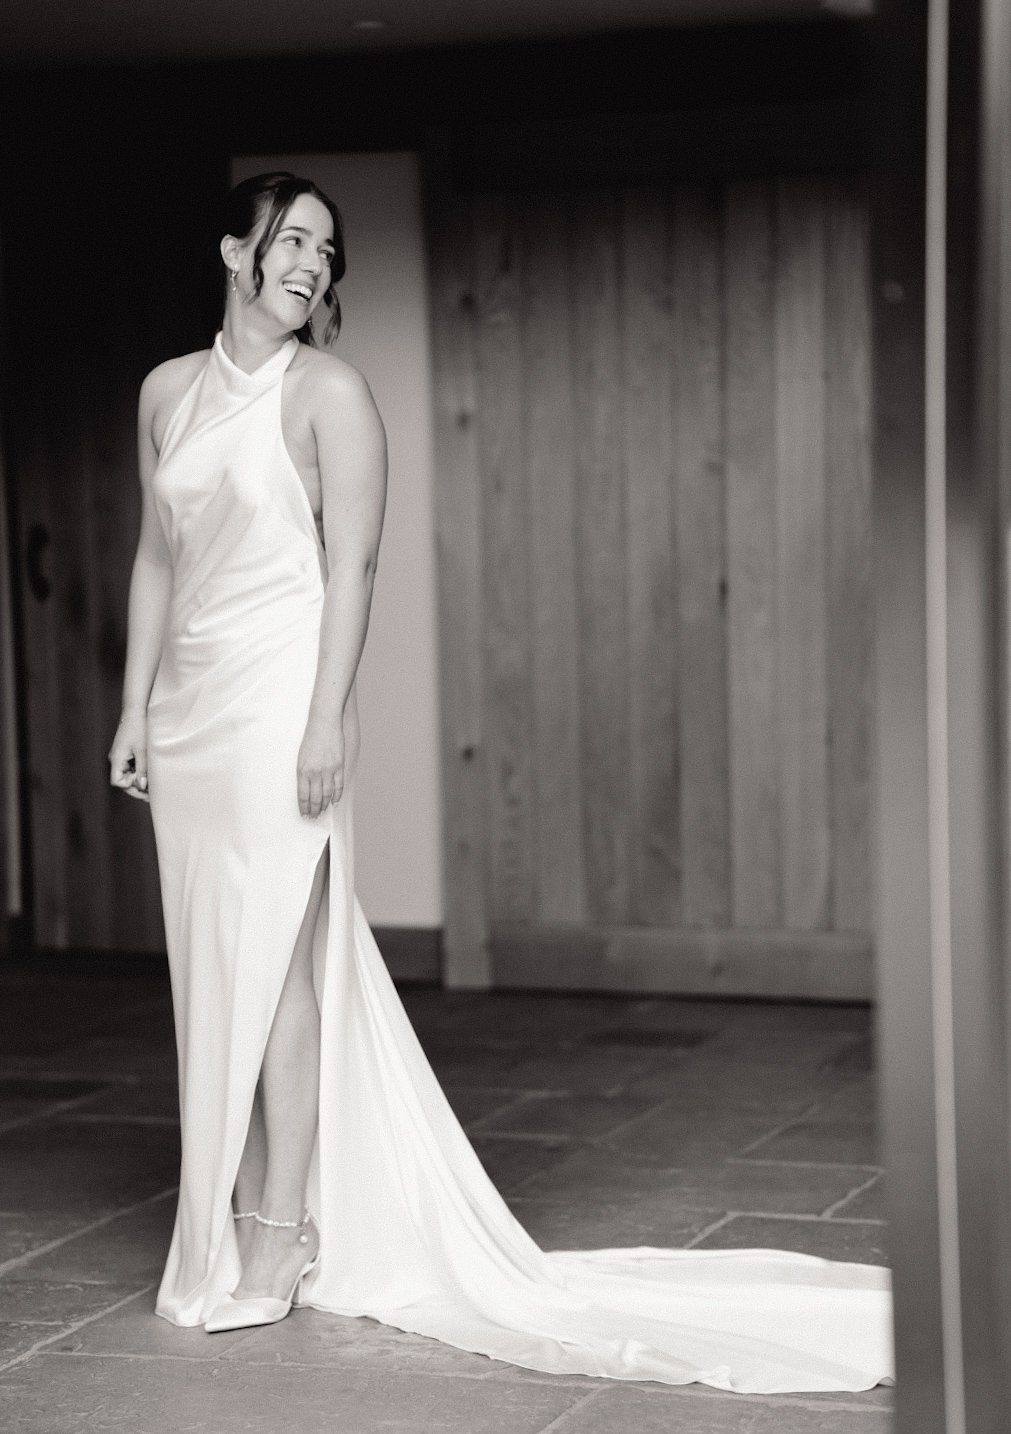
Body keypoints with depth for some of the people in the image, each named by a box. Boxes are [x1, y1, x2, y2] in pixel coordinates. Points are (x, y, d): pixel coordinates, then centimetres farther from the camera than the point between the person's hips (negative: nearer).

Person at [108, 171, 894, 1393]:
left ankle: (283, 1237, 1)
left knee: (274, 966, -5)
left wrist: (327, 719, -16)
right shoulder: (170, 390, 12)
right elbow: (156, 559, 16)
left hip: (278, 696, -6)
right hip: (189, 703, 6)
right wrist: (135, 707, 12)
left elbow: (353, 563, -9)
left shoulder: (327, 392, -4)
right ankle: (234, 1213, 18)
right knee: (213, 967, 9)